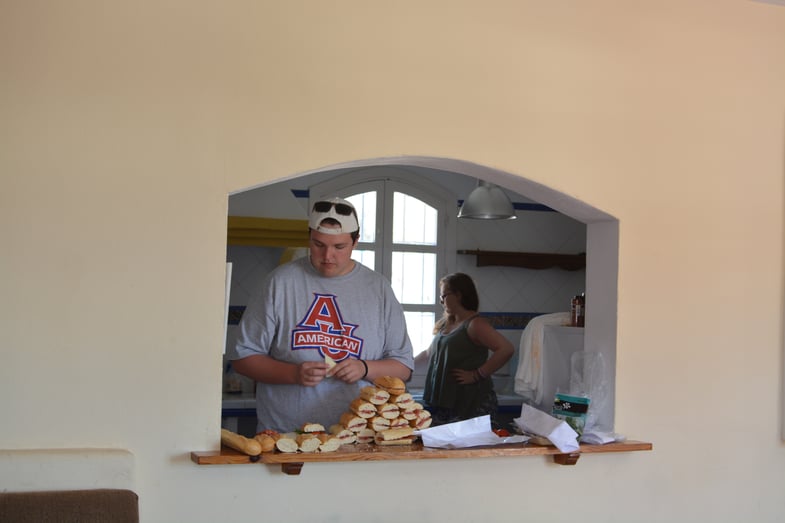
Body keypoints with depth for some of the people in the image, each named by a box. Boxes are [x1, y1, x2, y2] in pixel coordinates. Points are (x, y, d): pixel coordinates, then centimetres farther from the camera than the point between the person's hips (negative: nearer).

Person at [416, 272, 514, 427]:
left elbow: (507, 349, -21)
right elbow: (430, 353, 34)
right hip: (442, 402, 8)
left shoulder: (475, 324, -9)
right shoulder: (445, 324, 17)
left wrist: (476, 375, -18)